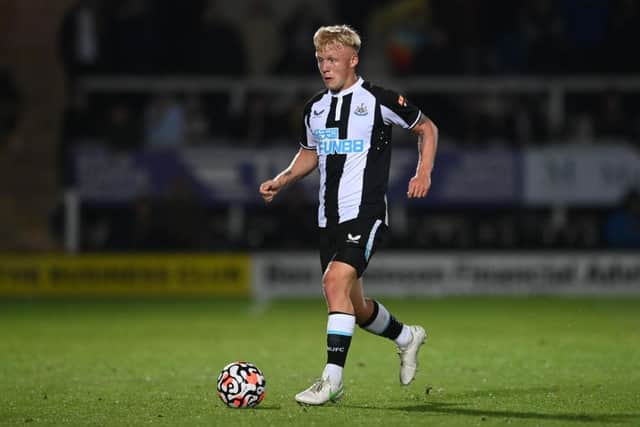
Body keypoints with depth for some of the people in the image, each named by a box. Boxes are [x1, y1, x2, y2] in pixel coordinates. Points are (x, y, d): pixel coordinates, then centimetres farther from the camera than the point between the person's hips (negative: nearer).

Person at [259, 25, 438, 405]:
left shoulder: (378, 100, -7)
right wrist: (282, 180, 9)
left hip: (366, 213, -7)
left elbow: (427, 128, 5)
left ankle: (332, 378, -23)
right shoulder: (316, 108, 11)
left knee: (336, 281, -25)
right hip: (330, 217, 7)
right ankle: (406, 337, 41)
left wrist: (424, 173, -7)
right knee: (354, 306, 12)